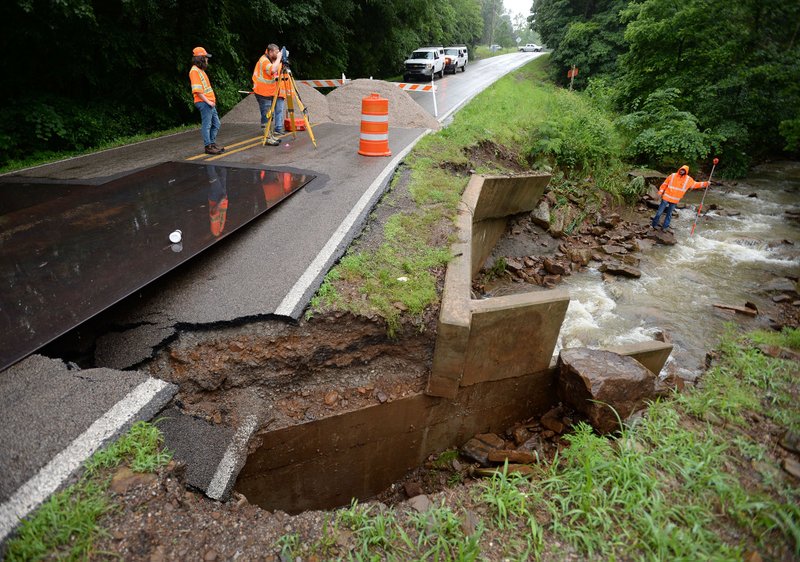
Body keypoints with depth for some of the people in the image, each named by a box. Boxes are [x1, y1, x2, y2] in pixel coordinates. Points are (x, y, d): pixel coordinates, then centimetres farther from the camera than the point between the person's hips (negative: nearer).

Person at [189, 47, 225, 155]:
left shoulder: (200, 70, 20)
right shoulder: (194, 71, -10)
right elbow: (197, 90, -18)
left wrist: (212, 99, 12)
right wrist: (208, 101, -19)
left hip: (210, 102, 10)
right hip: (203, 103, -10)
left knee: (216, 124, 14)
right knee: (206, 125, -6)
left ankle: (212, 143, 23)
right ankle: (208, 146, -1)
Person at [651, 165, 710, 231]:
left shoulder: (688, 179, 2)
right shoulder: (673, 176, -4)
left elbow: (695, 184, 12)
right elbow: (665, 184, 0)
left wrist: (705, 184, 4)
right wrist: (660, 192, -4)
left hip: (674, 200, 2)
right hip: (666, 198, -2)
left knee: (669, 214, 10)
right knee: (659, 212, 1)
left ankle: (665, 226, 19)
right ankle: (654, 224, 14)